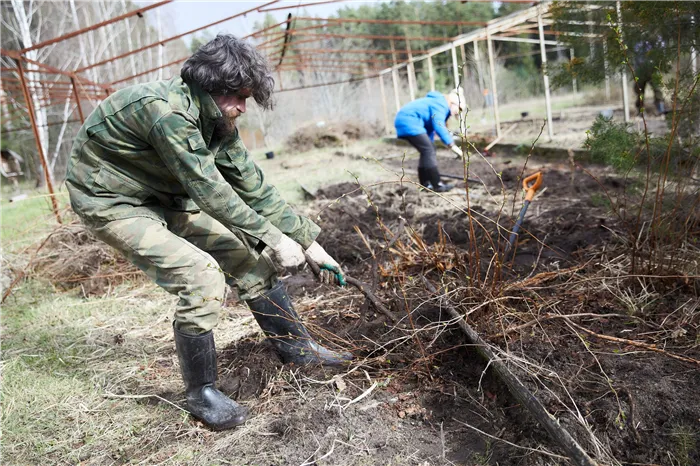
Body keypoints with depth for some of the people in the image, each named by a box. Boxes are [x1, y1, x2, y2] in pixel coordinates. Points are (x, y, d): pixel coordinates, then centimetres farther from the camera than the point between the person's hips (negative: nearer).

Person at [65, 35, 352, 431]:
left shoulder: (219, 122, -4)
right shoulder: (165, 109, -30)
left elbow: (252, 185, -4)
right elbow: (209, 190, -29)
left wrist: (309, 242, -6)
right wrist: (273, 238, -22)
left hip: (163, 196, 8)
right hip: (111, 202, -8)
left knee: (247, 254, 1)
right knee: (202, 276, -23)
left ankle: (296, 346, 16)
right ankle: (202, 393, -3)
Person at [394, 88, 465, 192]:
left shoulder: (438, 103, 23)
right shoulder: (441, 105, -10)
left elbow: (431, 127, 31)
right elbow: (439, 126, -24)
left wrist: (429, 143, 37)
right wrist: (452, 145, -26)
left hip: (405, 121, 11)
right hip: (409, 122, -11)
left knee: (427, 151, 14)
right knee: (428, 150, -13)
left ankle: (425, 184, 18)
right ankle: (437, 185, -12)